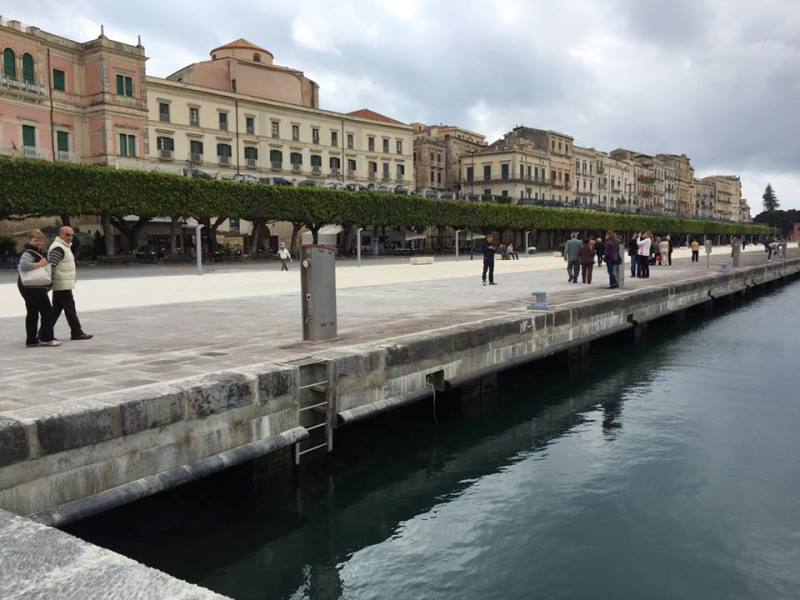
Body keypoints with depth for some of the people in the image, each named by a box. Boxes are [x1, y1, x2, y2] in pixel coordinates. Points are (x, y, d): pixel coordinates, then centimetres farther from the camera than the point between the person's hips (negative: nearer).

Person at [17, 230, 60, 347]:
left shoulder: (38, 252, 17)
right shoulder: (28, 253, -15)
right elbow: (23, 265, -33)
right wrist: (39, 264, -28)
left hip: (30, 288, 11)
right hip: (33, 288, -11)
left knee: (32, 313, 11)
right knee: (47, 311, -5)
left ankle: (31, 340, 15)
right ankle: (47, 338, -3)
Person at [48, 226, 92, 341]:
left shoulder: (65, 246, 19)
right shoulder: (58, 248, -16)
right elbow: (51, 265, -24)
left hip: (60, 286, 10)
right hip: (63, 285, -10)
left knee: (56, 310, 12)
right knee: (70, 309, -4)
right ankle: (77, 332, 2)